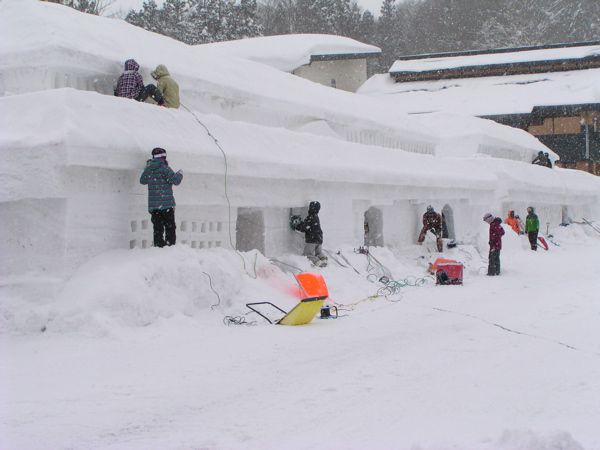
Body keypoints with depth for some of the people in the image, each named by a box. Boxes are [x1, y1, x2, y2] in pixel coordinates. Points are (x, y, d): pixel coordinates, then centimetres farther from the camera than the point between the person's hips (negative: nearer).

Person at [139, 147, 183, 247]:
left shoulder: (148, 169, 7)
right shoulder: (164, 168, -10)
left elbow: (142, 180, 23)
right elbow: (176, 181, -14)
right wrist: (179, 174, 7)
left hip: (153, 205, 5)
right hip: (166, 204, -5)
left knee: (158, 229, 8)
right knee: (170, 228, 2)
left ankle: (158, 246, 5)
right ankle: (171, 245, -3)